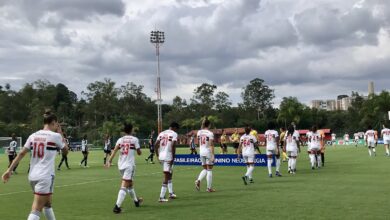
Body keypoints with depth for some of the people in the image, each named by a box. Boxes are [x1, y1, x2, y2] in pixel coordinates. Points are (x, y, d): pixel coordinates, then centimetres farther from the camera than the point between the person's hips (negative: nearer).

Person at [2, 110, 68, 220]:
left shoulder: (33, 136, 8)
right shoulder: (55, 136, -6)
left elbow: (21, 154, 3)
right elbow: (66, 150, 9)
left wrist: (9, 170, 4)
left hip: (32, 176, 7)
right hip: (45, 177, -7)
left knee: (47, 204, 23)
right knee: (36, 210, -8)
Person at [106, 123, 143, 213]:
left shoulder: (120, 140, 6)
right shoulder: (134, 139, -3)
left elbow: (115, 151, -8)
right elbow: (139, 153, -1)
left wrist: (109, 161, -15)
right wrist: (139, 151, 20)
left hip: (121, 165, 6)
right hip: (129, 165, -5)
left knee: (130, 184, 23)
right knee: (124, 187, -10)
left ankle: (136, 201, 41)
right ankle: (117, 206, -21)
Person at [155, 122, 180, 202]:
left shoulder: (162, 133, 14)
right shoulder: (174, 134, -5)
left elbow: (156, 145, 8)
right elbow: (173, 146, -17)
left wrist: (158, 155, 14)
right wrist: (173, 157, -13)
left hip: (161, 156, 7)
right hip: (168, 157, -7)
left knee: (169, 174, 22)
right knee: (166, 176, -2)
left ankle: (171, 193, 30)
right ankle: (161, 197, -4)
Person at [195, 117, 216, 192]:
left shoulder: (199, 132, 2)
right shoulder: (210, 133, -12)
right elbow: (211, 145, -15)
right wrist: (213, 155, -15)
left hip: (201, 152, 5)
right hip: (208, 152, -5)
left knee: (205, 169, 17)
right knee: (209, 170, 4)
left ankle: (198, 180, -8)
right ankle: (209, 188, 9)